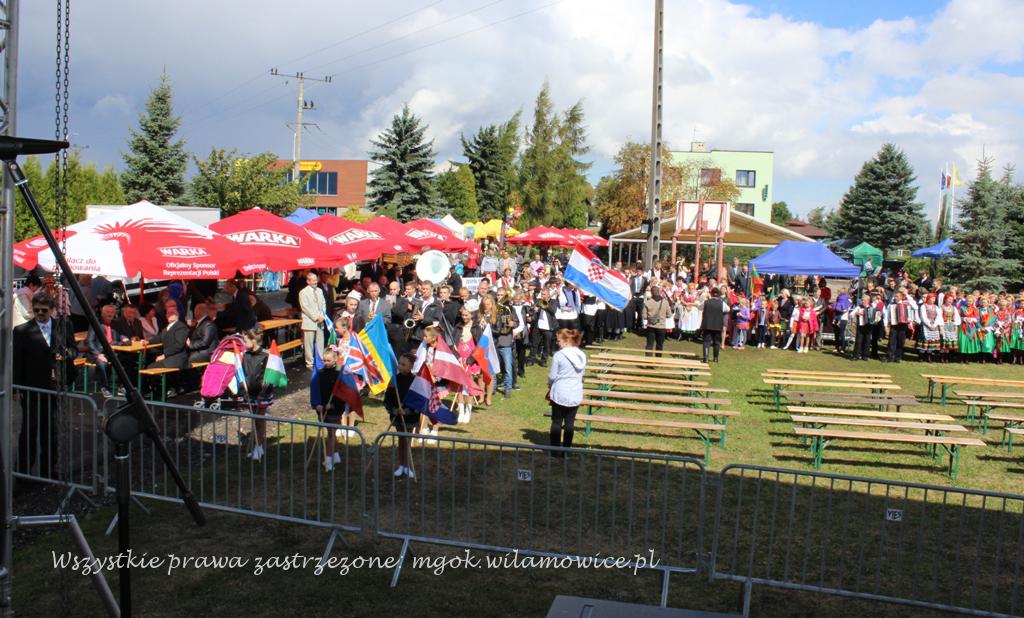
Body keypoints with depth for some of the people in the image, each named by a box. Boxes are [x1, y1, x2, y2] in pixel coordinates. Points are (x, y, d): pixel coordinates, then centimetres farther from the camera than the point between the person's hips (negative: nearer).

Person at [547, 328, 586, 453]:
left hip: (560, 394, -4)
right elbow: (581, 374, 12)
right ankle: (566, 449, 15)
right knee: (570, 422, 10)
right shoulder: (582, 355, 2)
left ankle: (555, 450, 13)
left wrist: (550, 387, 12)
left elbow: (552, 375, -8)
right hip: (576, 395, 4)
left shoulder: (559, 355, -14)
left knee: (556, 422, 8)